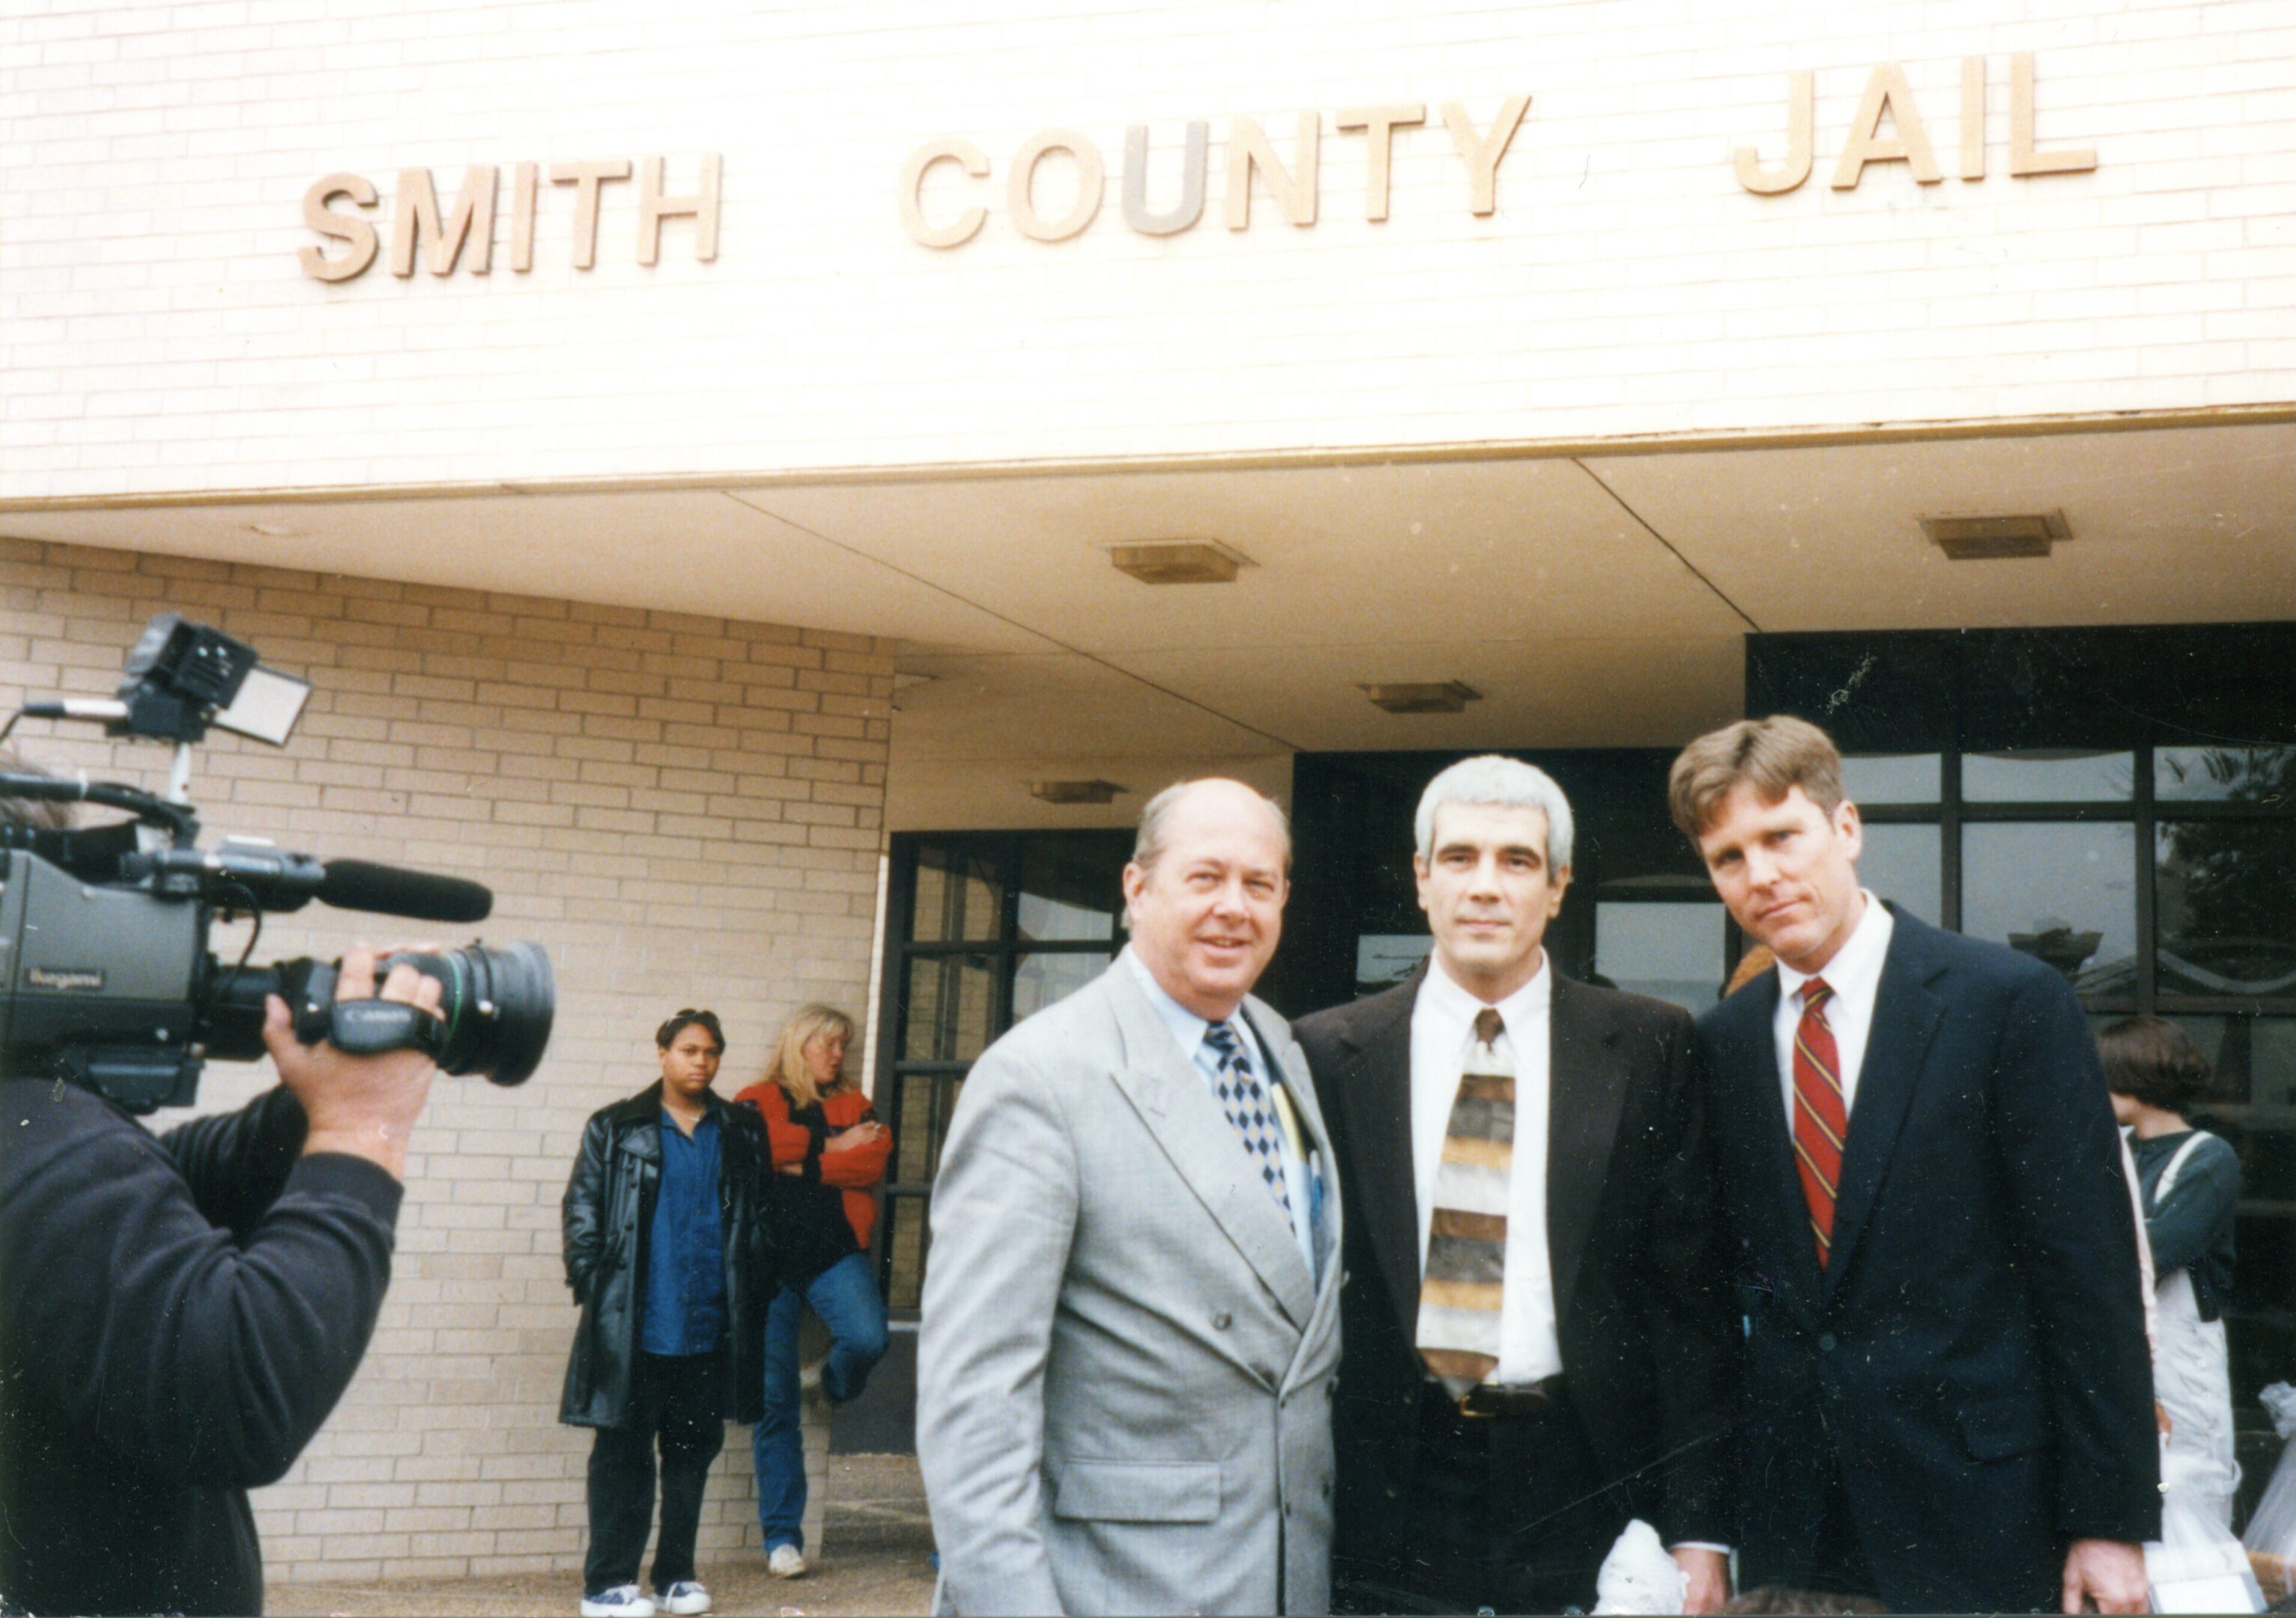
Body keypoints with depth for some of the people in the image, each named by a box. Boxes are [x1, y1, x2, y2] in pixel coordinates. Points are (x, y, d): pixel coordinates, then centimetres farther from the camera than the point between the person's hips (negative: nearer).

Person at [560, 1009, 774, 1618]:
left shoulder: (743, 1134, 11)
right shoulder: (614, 1129, 4)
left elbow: (761, 1219, 14)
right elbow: (582, 1210, 3)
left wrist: (755, 1291, 6)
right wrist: (592, 1284, -7)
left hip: (711, 1330, 3)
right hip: (634, 1328, -3)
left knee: (693, 1451, 9)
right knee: (622, 1452, 1)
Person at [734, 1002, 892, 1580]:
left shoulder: (853, 1105, 16)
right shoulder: (757, 1102, 10)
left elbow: (875, 1161, -2)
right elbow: (752, 1146, -13)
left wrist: (802, 1163, -9)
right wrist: (831, 1147, -6)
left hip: (835, 1254, 1)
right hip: (770, 1257, -1)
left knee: (868, 1338, -27)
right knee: (774, 1402, 0)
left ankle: (835, 1383, 12)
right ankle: (782, 1536, 9)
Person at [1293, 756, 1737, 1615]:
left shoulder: (1650, 1046, 2)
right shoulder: (1330, 1053, 3)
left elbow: (1692, 1294, 0)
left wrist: (1699, 1528, -5)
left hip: (1581, 1498, 0)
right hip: (1387, 1504, 1)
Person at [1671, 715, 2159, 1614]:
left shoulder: (2012, 1000, -6)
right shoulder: (1719, 1044, 7)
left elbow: (2091, 1269, -7)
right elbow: (1719, 1278, 11)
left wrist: (2109, 1521, -9)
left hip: (1976, 1506, -3)